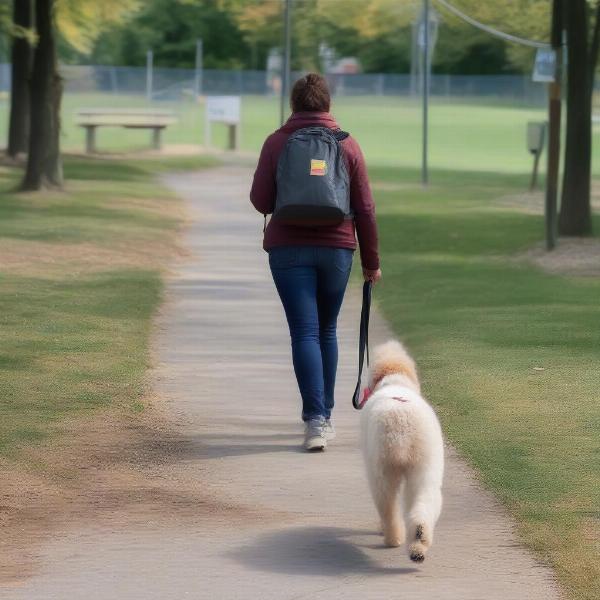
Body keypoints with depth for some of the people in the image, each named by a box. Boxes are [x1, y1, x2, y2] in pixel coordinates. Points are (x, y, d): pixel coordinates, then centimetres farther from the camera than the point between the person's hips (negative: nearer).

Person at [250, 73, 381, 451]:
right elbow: (365, 208, 3)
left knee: (305, 333, -4)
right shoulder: (347, 144, 3)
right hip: (336, 248, 2)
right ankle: (325, 416, 25)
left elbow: (261, 201, -2)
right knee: (327, 331, 17)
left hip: (289, 248, -2)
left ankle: (315, 420, -16)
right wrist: (371, 261, 11)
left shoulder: (276, 143, 0)